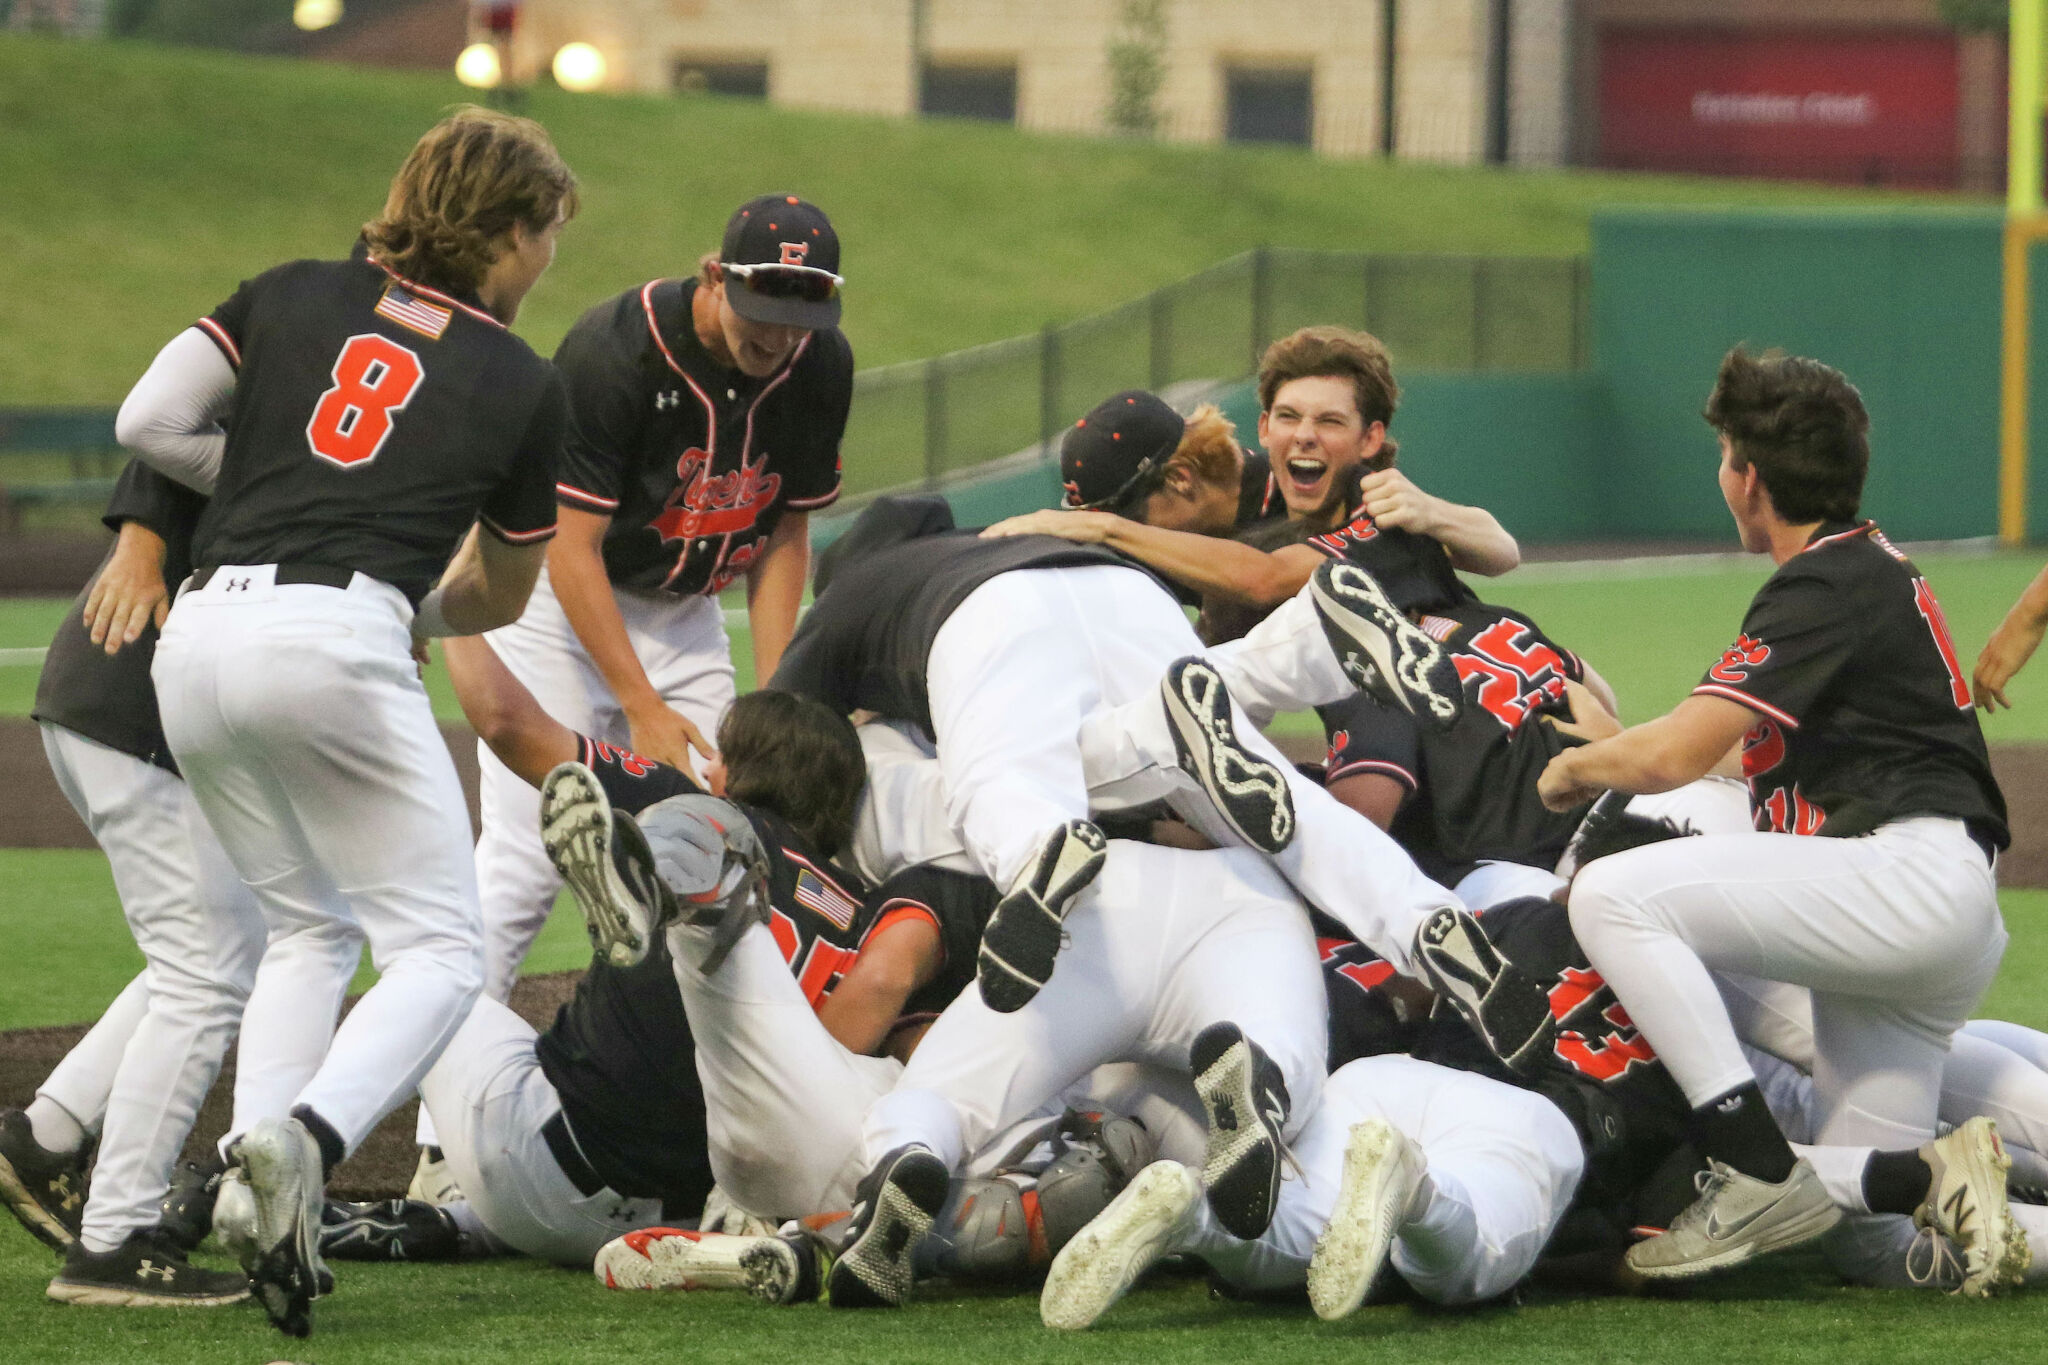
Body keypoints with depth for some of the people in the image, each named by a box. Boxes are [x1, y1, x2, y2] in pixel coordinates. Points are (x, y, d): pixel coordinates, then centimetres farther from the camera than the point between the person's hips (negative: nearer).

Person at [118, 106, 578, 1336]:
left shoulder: (295, 295, 18)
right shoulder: (523, 386, 13)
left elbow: (150, 421, 10)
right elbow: (501, 595, 24)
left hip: (198, 633, 5)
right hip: (337, 638, -5)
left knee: (309, 928, 22)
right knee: (441, 949, 2)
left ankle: (255, 1173, 3)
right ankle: (309, 1139, -25)